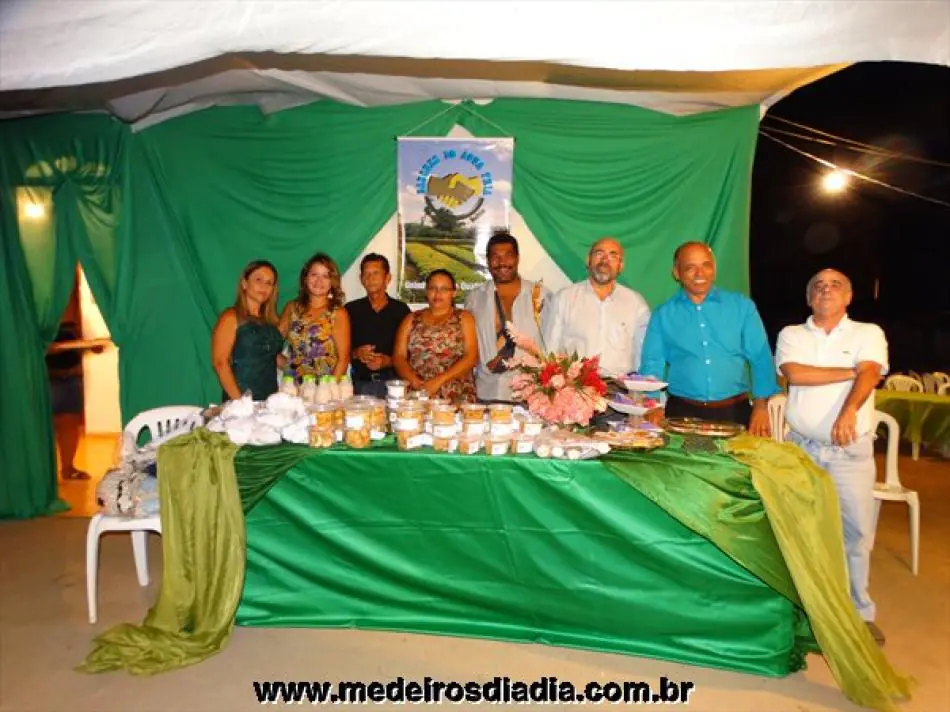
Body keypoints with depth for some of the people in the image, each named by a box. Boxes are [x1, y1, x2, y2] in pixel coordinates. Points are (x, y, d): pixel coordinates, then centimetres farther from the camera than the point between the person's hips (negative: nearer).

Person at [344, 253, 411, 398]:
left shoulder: (401, 310, 2)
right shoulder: (351, 310, 7)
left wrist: (388, 361, -14)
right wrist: (356, 353, -12)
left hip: (393, 382, -1)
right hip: (360, 383, 1)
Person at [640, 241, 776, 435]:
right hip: (682, 413, 0)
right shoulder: (664, 314, 4)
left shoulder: (742, 306, 5)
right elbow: (652, 364, 2)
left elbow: (760, 358, 3)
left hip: (734, 412, 1)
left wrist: (761, 406, -6)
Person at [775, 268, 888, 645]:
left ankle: (860, 613, 19)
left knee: (857, 531, 2)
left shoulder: (868, 334, 5)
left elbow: (869, 375, -12)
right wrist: (850, 372, -8)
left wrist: (849, 411, -30)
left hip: (851, 449, -1)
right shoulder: (791, 335, 8)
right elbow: (794, 374, -9)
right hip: (802, 447, 1)